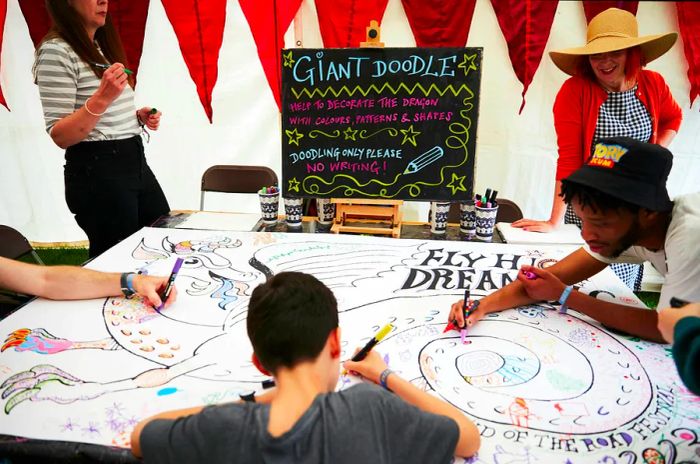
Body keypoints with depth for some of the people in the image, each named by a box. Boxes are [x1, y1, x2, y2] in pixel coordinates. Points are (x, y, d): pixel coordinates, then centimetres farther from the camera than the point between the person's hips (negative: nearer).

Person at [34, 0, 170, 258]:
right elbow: (60, 137, -16)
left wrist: (137, 116, 5)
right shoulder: (56, 50, -11)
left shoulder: (102, 46, 15)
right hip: (97, 171, -8)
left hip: (136, 161, 8)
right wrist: (101, 98, -29)